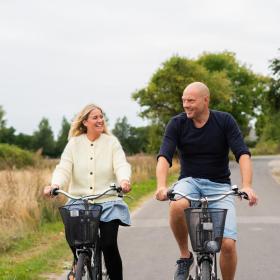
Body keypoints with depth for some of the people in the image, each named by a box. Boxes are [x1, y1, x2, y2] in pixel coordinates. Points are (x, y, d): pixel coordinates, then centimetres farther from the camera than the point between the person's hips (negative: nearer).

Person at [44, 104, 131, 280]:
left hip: (108, 203, -1)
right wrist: (55, 185, -24)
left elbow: (121, 165, -9)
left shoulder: (111, 142, 4)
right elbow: (64, 168, -3)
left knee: (109, 245, -13)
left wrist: (124, 180, -32)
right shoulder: (75, 143, 6)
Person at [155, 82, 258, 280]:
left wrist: (247, 186, -32)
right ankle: (185, 257, -11)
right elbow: (164, 156, -16)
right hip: (190, 181, 0)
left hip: (219, 184, 0)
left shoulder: (225, 121, -7)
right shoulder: (177, 124, -5)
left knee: (228, 243, -17)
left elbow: (243, 154, -16)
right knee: (177, 206, -36)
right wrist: (161, 186, -35)